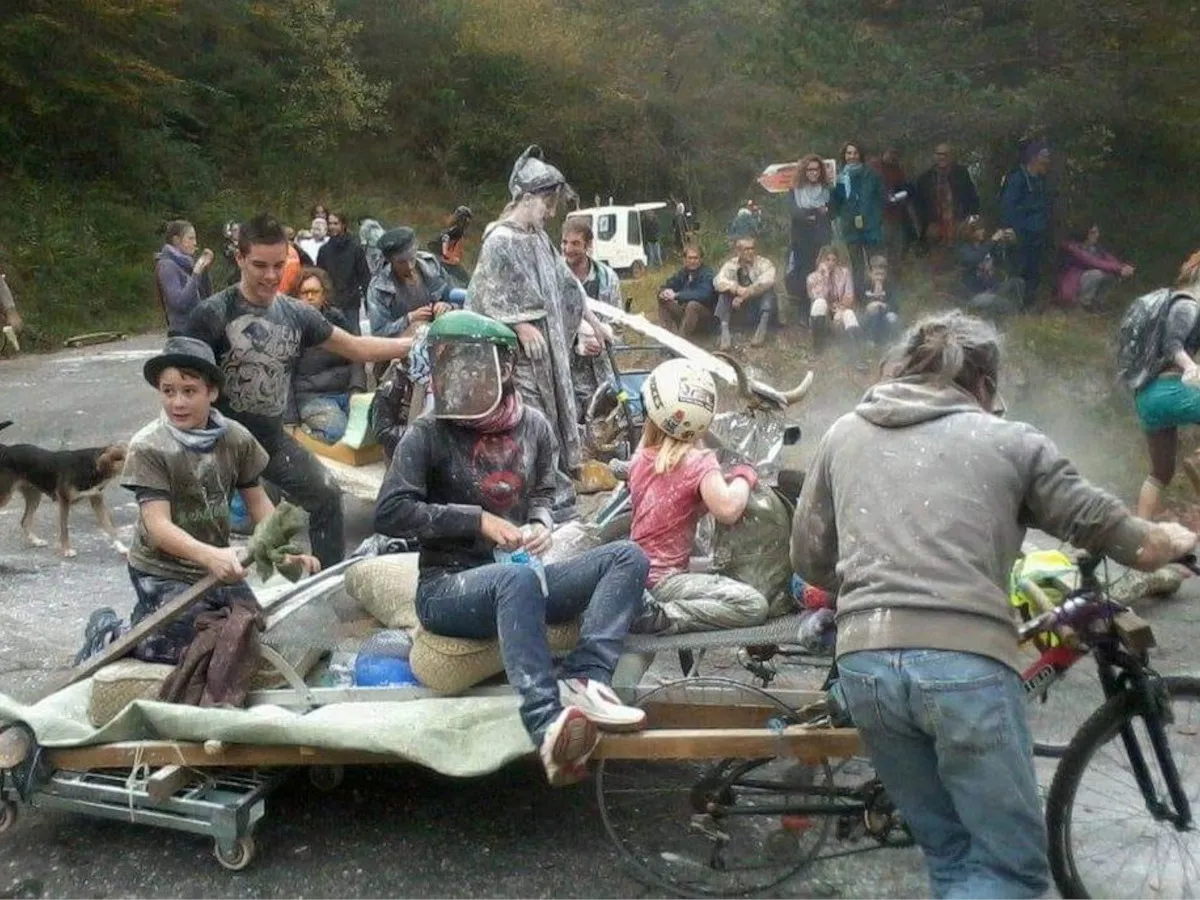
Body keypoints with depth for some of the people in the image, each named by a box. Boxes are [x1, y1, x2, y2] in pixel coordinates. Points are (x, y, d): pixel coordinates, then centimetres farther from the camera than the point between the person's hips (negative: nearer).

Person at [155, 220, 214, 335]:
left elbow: (206, 295, 14)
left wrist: (205, 269, 2)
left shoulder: (187, 262, 11)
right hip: (182, 332, -8)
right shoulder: (167, 265, -11)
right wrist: (196, 273, -21)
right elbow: (179, 302, -22)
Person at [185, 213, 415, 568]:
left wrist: (420, 343, 1)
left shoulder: (296, 314, 1)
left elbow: (357, 348, 6)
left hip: (273, 438, 6)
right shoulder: (213, 315, -15)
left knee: (326, 495, 12)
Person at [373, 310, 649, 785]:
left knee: (627, 557, -10)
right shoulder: (429, 433, -7)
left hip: (518, 580, 6)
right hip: (449, 586, -5)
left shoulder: (533, 426, 5)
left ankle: (584, 679, -30)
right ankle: (546, 721, -48)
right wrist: (477, 519, -17)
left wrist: (541, 525, -3)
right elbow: (389, 513, -14)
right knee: (519, 578, -39)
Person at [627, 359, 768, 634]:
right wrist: (744, 476, -11)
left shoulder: (639, 459, 7)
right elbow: (726, 510, -30)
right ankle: (661, 617, -20)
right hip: (662, 580, -8)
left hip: (634, 573, 8)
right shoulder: (699, 462, -14)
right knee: (754, 606, -16)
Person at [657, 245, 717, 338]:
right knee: (663, 300, -4)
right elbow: (666, 286, 9)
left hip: (704, 315, -7)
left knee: (693, 304, -35)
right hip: (684, 312, 7)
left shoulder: (707, 273, -15)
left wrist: (676, 295, -31)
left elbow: (703, 295, -32)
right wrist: (665, 292, -18)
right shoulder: (683, 272, 5)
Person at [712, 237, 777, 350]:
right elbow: (718, 281, -18)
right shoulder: (731, 265, -1)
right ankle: (724, 331, -33)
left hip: (759, 308, -2)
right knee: (725, 292, -19)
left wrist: (744, 295, -32)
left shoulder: (764, 263, -7)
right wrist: (736, 288, -36)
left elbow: (767, 281, -28)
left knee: (768, 289, -26)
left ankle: (762, 330, -38)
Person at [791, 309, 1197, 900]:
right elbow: (1127, 541, 13)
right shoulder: (1012, 440, 11)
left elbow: (808, 561, 23)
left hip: (865, 661, 4)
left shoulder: (843, 435, 20)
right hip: (965, 662, -4)